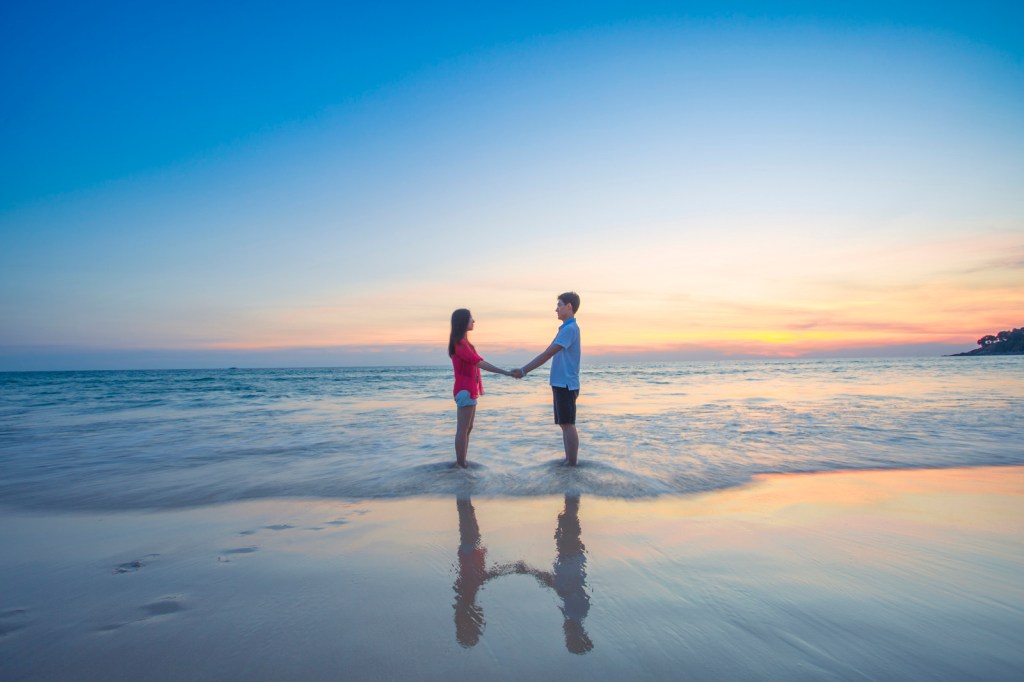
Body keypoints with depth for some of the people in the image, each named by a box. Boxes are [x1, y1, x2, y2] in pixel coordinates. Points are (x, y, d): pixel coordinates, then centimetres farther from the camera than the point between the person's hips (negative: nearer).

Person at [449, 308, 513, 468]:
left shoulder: (461, 342, 17)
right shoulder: (459, 343, -15)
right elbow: (480, 363, -22)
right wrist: (507, 372, -25)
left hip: (469, 390, 10)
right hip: (465, 391, -10)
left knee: (467, 428, 12)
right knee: (463, 429, -7)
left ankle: (462, 463, 17)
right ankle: (461, 465, -3)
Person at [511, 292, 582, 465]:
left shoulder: (570, 329, -14)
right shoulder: (566, 328, 18)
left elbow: (547, 354, -18)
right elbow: (548, 354, 19)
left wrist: (524, 371, -15)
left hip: (566, 384, -10)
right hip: (561, 384, 10)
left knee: (568, 425, -5)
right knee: (565, 425, 12)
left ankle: (572, 465, 1)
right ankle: (568, 461, 18)